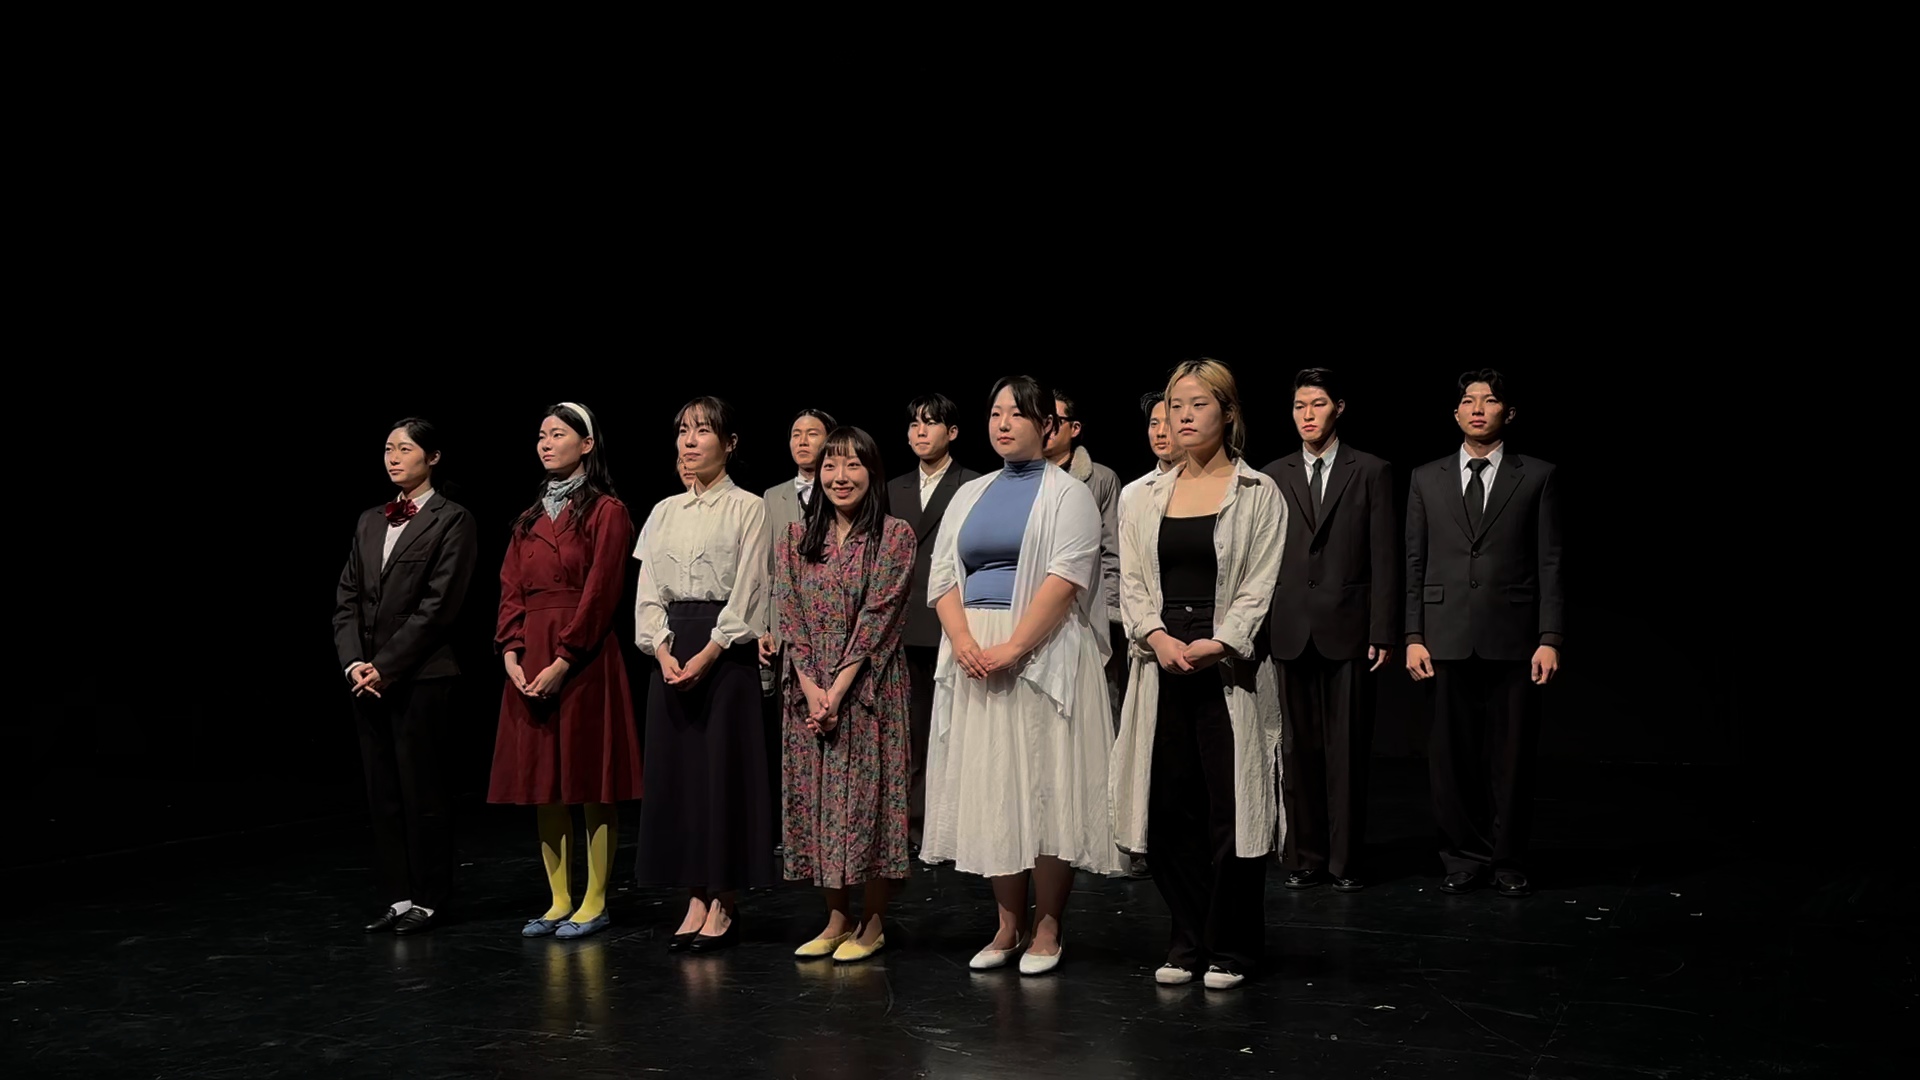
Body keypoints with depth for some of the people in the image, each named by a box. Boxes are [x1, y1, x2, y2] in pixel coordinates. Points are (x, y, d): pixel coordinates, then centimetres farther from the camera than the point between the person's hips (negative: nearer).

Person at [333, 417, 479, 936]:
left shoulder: (452, 520, -4)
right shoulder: (370, 522, 16)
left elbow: (438, 606, -11)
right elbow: (347, 599, 12)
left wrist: (386, 665, -13)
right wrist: (354, 662, -4)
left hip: (420, 677, -6)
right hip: (368, 678, 6)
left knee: (422, 791, 0)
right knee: (383, 792, 8)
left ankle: (428, 898, 10)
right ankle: (398, 897, 16)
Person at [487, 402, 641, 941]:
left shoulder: (606, 512, -3)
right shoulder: (530, 518, 17)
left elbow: (600, 595, -11)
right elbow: (511, 592, 11)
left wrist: (563, 662, -16)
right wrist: (512, 653, -4)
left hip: (584, 661, -7)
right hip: (531, 660, 7)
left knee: (592, 784, -2)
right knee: (543, 782, 8)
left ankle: (595, 903, 6)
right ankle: (559, 901, 16)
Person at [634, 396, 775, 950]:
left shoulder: (748, 508, -2)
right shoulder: (663, 512, 12)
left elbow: (747, 593, -9)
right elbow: (648, 592, 8)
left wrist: (706, 655, -16)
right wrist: (663, 651, -7)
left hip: (726, 650, -5)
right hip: (672, 650, 5)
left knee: (725, 769, -4)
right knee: (676, 769, 4)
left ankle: (724, 904, 3)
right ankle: (696, 899, 11)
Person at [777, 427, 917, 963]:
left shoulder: (895, 535, -3)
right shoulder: (797, 536, 9)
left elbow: (877, 616, -10)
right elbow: (789, 616, 3)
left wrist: (838, 689, -16)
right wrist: (811, 688, -10)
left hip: (868, 688, -4)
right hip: (809, 689, 4)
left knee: (868, 793, -2)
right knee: (817, 796, 6)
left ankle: (872, 923, 9)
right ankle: (836, 920, 17)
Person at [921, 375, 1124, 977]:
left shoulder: (1067, 493, 0)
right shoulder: (969, 495, 16)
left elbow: (1066, 578, -12)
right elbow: (942, 577, 8)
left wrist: (1013, 647, -20)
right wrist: (966, 644, -9)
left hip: (1043, 653, -5)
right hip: (974, 657, 5)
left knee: (1046, 788, -4)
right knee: (989, 789, 6)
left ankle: (1046, 929, 4)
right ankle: (1008, 923, 15)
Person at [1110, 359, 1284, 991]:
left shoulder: (1258, 494, 2)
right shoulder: (1147, 498, 13)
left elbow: (1260, 586, -5)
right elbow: (1130, 583, 8)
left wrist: (1216, 644, -16)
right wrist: (1158, 637, -9)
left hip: (1228, 668, -4)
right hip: (1162, 667, 4)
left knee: (1231, 810, -2)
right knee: (1170, 808, 5)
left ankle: (1231, 949, 11)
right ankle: (1188, 942, 18)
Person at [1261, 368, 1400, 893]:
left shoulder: (1371, 472, 3)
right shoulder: (1273, 477, 10)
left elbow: (1385, 556, -1)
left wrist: (1383, 632, -6)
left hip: (1348, 629, -2)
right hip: (1290, 630, 2)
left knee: (1347, 750, 0)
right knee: (1298, 749, 6)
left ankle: (1345, 859, 8)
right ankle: (1305, 857, 14)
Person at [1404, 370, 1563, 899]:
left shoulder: (1537, 477, 5)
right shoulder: (1426, 480, 10)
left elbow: (1550, 563, 1)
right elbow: (1415, 564, 9)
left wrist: (1549, 639, -6)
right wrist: (1413, 637, 2)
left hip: (1512, 640, -1)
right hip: (1447, 640, 2)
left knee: (1512, 758, 3)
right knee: (1453, 757, 3)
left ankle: (1508, 864, 14)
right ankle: (1465, 858, 15)